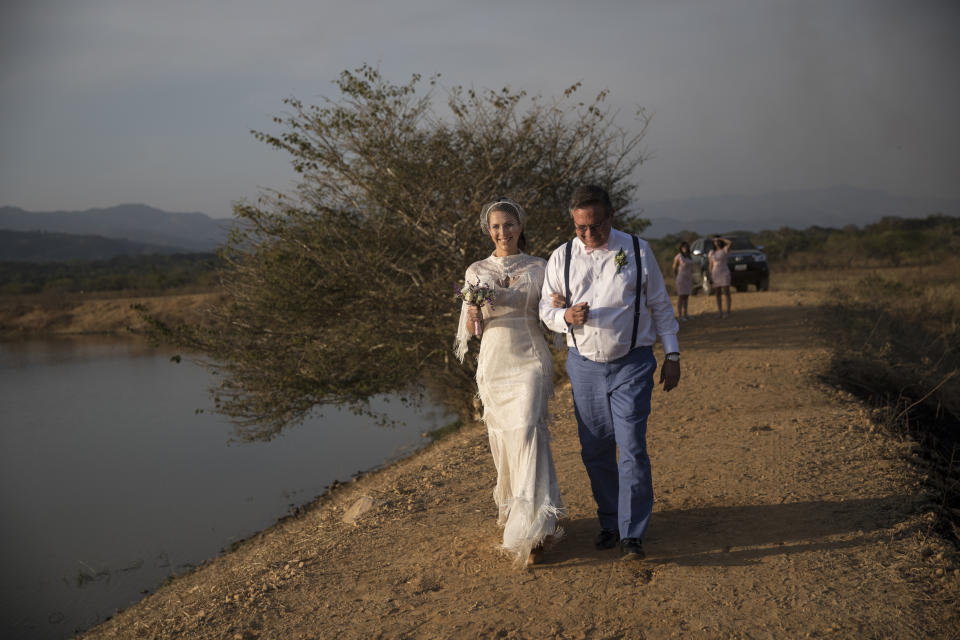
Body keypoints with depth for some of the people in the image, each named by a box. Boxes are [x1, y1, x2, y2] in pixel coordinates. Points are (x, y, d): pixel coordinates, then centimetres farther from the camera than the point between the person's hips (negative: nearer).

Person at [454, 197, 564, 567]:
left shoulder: (537, 268, 6)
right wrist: (474, 317, -14)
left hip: (531, 360, -2)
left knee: (528, 431, -17)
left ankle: (532, 529, -19)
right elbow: (468, 328, 8)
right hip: (494, 363, 2)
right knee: (502, 439, 6)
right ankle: (511, 508, 27)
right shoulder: (476, 271, 9)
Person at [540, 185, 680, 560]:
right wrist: (566, 317, -14)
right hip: (584, 365, 3)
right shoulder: (562, 258, 3)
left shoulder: (637, 251, 0)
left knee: (632, 449, -8)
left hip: (632, 364, -2)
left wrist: (672, 355, 4)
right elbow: (545, 308, 9)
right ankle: (609, 524, 24)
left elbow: (660, 305, 7)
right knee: (595, 451, 8)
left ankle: (632, 534, 0)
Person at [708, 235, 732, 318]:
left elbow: (730, 243, -22)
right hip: (715, 274, 4)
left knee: (726, 293, -6)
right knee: (717, 294, 3)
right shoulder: (712, 252, 10)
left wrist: (720, 238, -12)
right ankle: (720, 312, 5)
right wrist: (710, 275, 2)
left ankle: (728, 312, -6)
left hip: (724, 273, -4)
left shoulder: (725, 250, -2)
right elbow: (711, 264, 11)